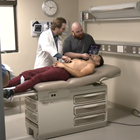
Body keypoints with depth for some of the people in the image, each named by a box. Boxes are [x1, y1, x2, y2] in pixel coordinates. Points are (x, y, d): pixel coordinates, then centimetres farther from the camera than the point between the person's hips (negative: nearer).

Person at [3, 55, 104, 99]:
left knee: (38, 77, -31)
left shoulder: (91, 66, 10)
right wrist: (59, 62, 8)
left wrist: (64, 65, -10)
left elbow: (79, 74, -10)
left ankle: (12, 92, -40)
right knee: (27, 73, -10)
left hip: (63, 72, -8)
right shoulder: (79, 60, 36)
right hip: (55, 66, 8)